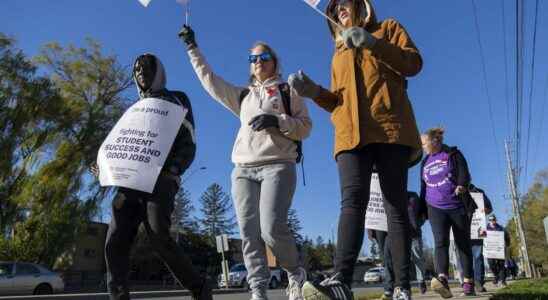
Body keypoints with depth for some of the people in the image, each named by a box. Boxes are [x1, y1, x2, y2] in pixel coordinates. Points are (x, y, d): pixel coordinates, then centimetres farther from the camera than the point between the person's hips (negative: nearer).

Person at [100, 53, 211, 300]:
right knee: (115, 241, -8)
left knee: (159, 239, -18)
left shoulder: (176, 101, 12)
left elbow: (188, 145, 1)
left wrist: (170, 172, -17)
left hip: (160, 181, -6)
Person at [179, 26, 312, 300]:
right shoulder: (242, 95, 25)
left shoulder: (287, 90, 14)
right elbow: (209, 80, 28)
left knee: (272, 228, -19)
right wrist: (192, 48, 29)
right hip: (243, 170, 5)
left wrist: (278, 121, -11)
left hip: (277, 166, -4)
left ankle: (296, 275, 7)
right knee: (249, 234, -5)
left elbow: (305, 127, 6)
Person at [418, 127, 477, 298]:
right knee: (440, 242, -17)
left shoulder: (453, 155, 4)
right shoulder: (425, 162, 17)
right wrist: (422, 210, 20)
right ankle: (442, 279, -32)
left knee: (463, 244, 2)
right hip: (436, 208, 2)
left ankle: (468, 283, 10)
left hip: (458, 206, -2)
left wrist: (462, 186, -28)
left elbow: (464, 173, -7)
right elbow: (423, 187, 21)